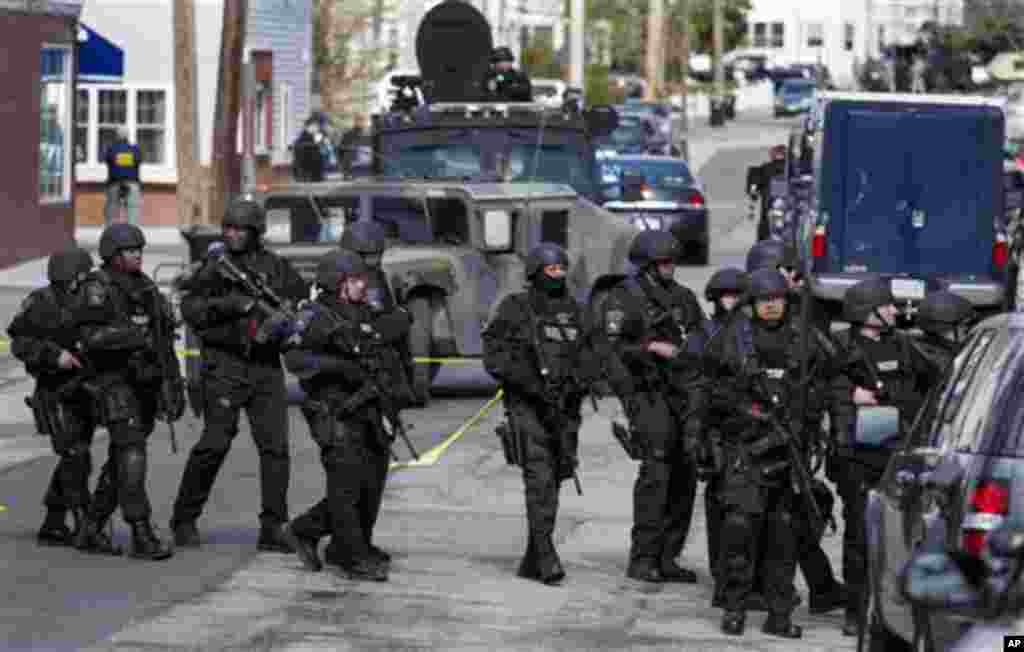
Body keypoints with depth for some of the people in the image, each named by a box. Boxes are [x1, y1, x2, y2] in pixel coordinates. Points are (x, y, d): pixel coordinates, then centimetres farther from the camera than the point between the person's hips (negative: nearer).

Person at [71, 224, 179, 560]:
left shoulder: (146, 287, 14)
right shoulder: (97, 288, -8)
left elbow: (164, 339, 18)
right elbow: (90, 334, -21)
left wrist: (175, 382, 14)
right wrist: (131, 334, -29)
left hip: (146, 382, 7)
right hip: (117, 383, -7)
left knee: (121, 461, 10)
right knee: (131, 456, -16)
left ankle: (91, 530, 19)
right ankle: (142, 535, -18)